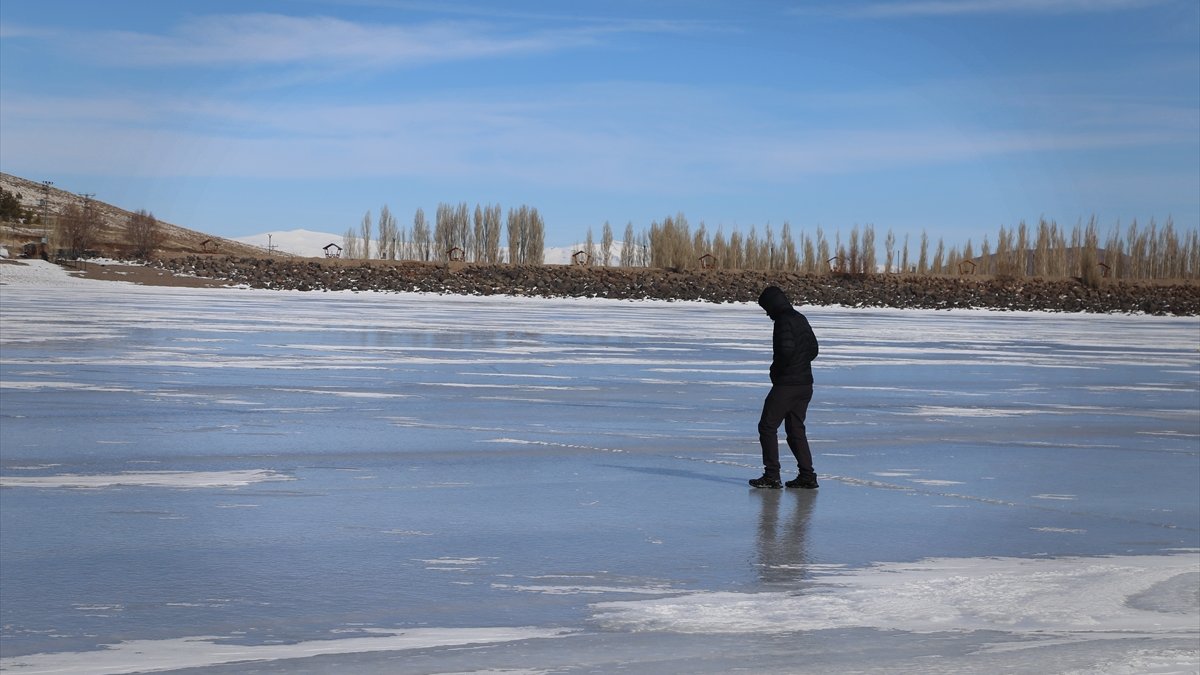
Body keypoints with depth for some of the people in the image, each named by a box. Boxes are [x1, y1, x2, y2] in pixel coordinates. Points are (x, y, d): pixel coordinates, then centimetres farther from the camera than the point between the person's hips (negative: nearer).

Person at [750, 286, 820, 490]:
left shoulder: (784, 321, -14)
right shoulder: (801, 319, 14)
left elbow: (786, 350, -25)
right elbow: (814, 349, 20)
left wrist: (776, 369, -9)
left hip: (786, 384, -9)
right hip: (805, 383, 9)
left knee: (767, 427, -1)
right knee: (796, 429, 15)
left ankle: (772, 476, -3)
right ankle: (807, 476, 10)